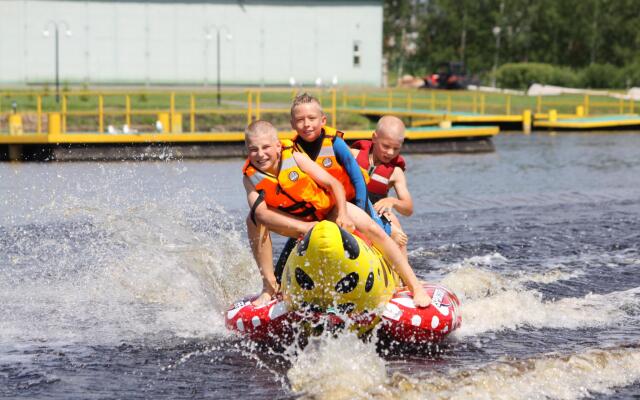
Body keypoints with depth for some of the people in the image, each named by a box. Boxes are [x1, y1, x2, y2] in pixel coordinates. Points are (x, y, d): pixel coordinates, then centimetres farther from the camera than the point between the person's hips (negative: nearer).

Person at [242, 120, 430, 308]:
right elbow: (261, 212, -31)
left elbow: (334, 184, -16)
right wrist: (302, 227, -40)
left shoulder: (295, 157, -20)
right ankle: (270, 286, -14)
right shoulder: (250, 175, -18)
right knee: (254, 221, -22)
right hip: (299, 223, 2)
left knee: (373, 229, -21)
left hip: (329, 208, -1)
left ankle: (416, 287, -12)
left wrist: (343, 214, -31)